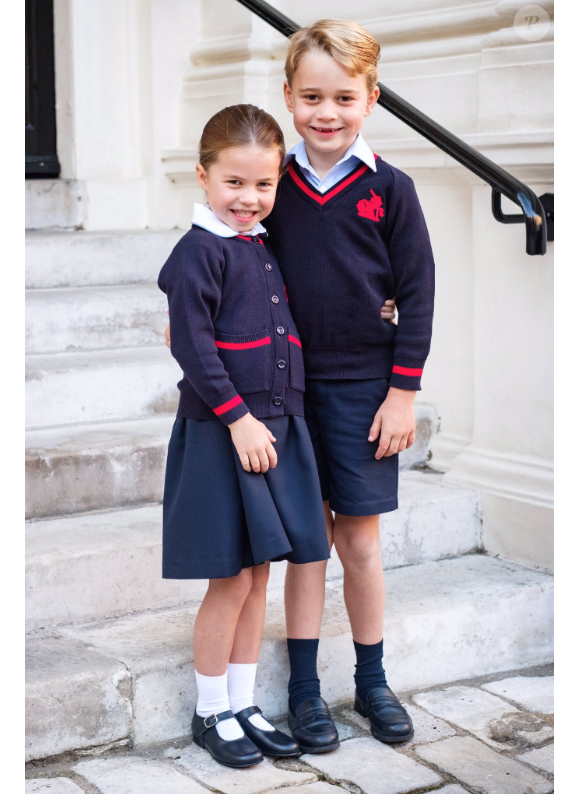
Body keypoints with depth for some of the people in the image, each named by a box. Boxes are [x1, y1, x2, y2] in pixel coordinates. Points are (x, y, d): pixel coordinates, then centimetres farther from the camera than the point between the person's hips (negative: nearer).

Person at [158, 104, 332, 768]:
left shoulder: (263, 247, 13)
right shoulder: (199, 251, -12)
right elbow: (192, 345, -18)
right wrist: (238, 419, -20)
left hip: (276, 428, 8)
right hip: (222, 436, -8)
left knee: (257, 575, 13)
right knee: (230, 581, 0)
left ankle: (243, 705, 25)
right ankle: (210, 713, 16)